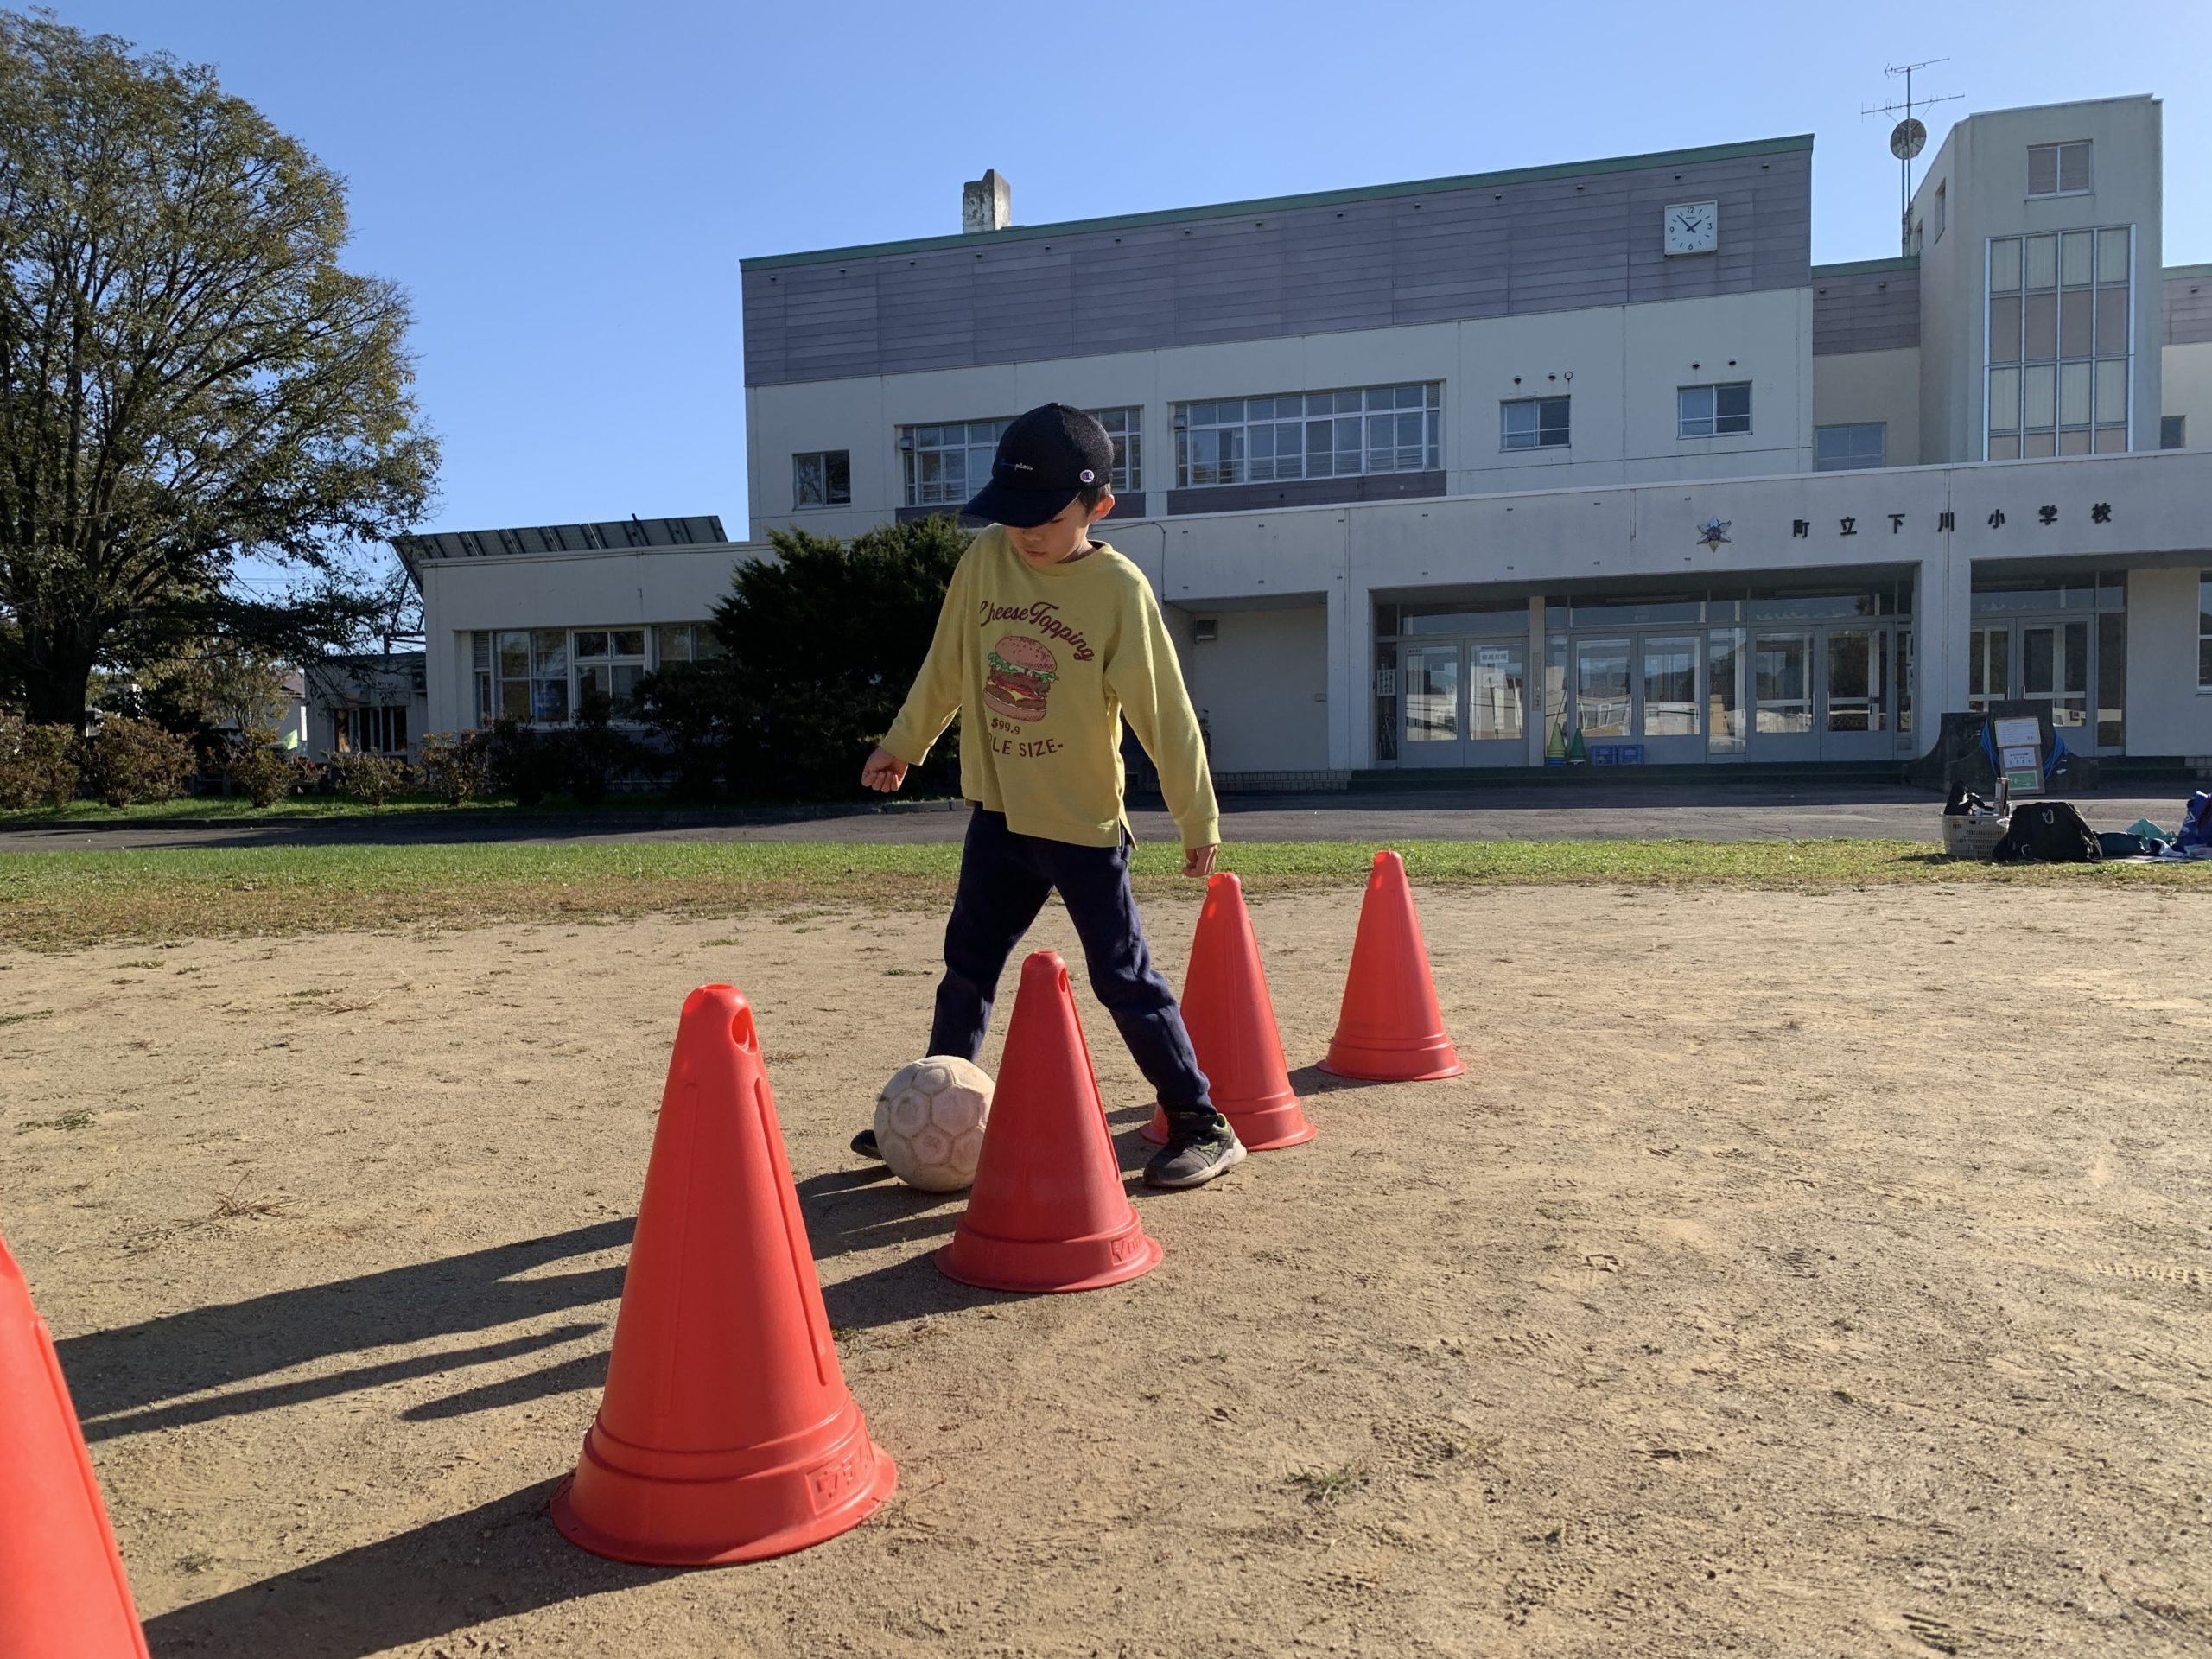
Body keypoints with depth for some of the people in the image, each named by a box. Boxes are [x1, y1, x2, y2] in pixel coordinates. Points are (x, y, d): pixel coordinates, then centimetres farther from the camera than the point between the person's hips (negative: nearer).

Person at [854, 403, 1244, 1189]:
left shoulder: (1119, 588, -14)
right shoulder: (984, 559, -1)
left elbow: (1164, 710, -12)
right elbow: (946, 666, 12)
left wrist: (1199, 817, -10)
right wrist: (903, 743, 19)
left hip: (1083, 822, -5)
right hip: (997, 810, 5)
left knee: (1124, 978, -1)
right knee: (966, 969, 14)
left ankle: (1204, 1128, 11)